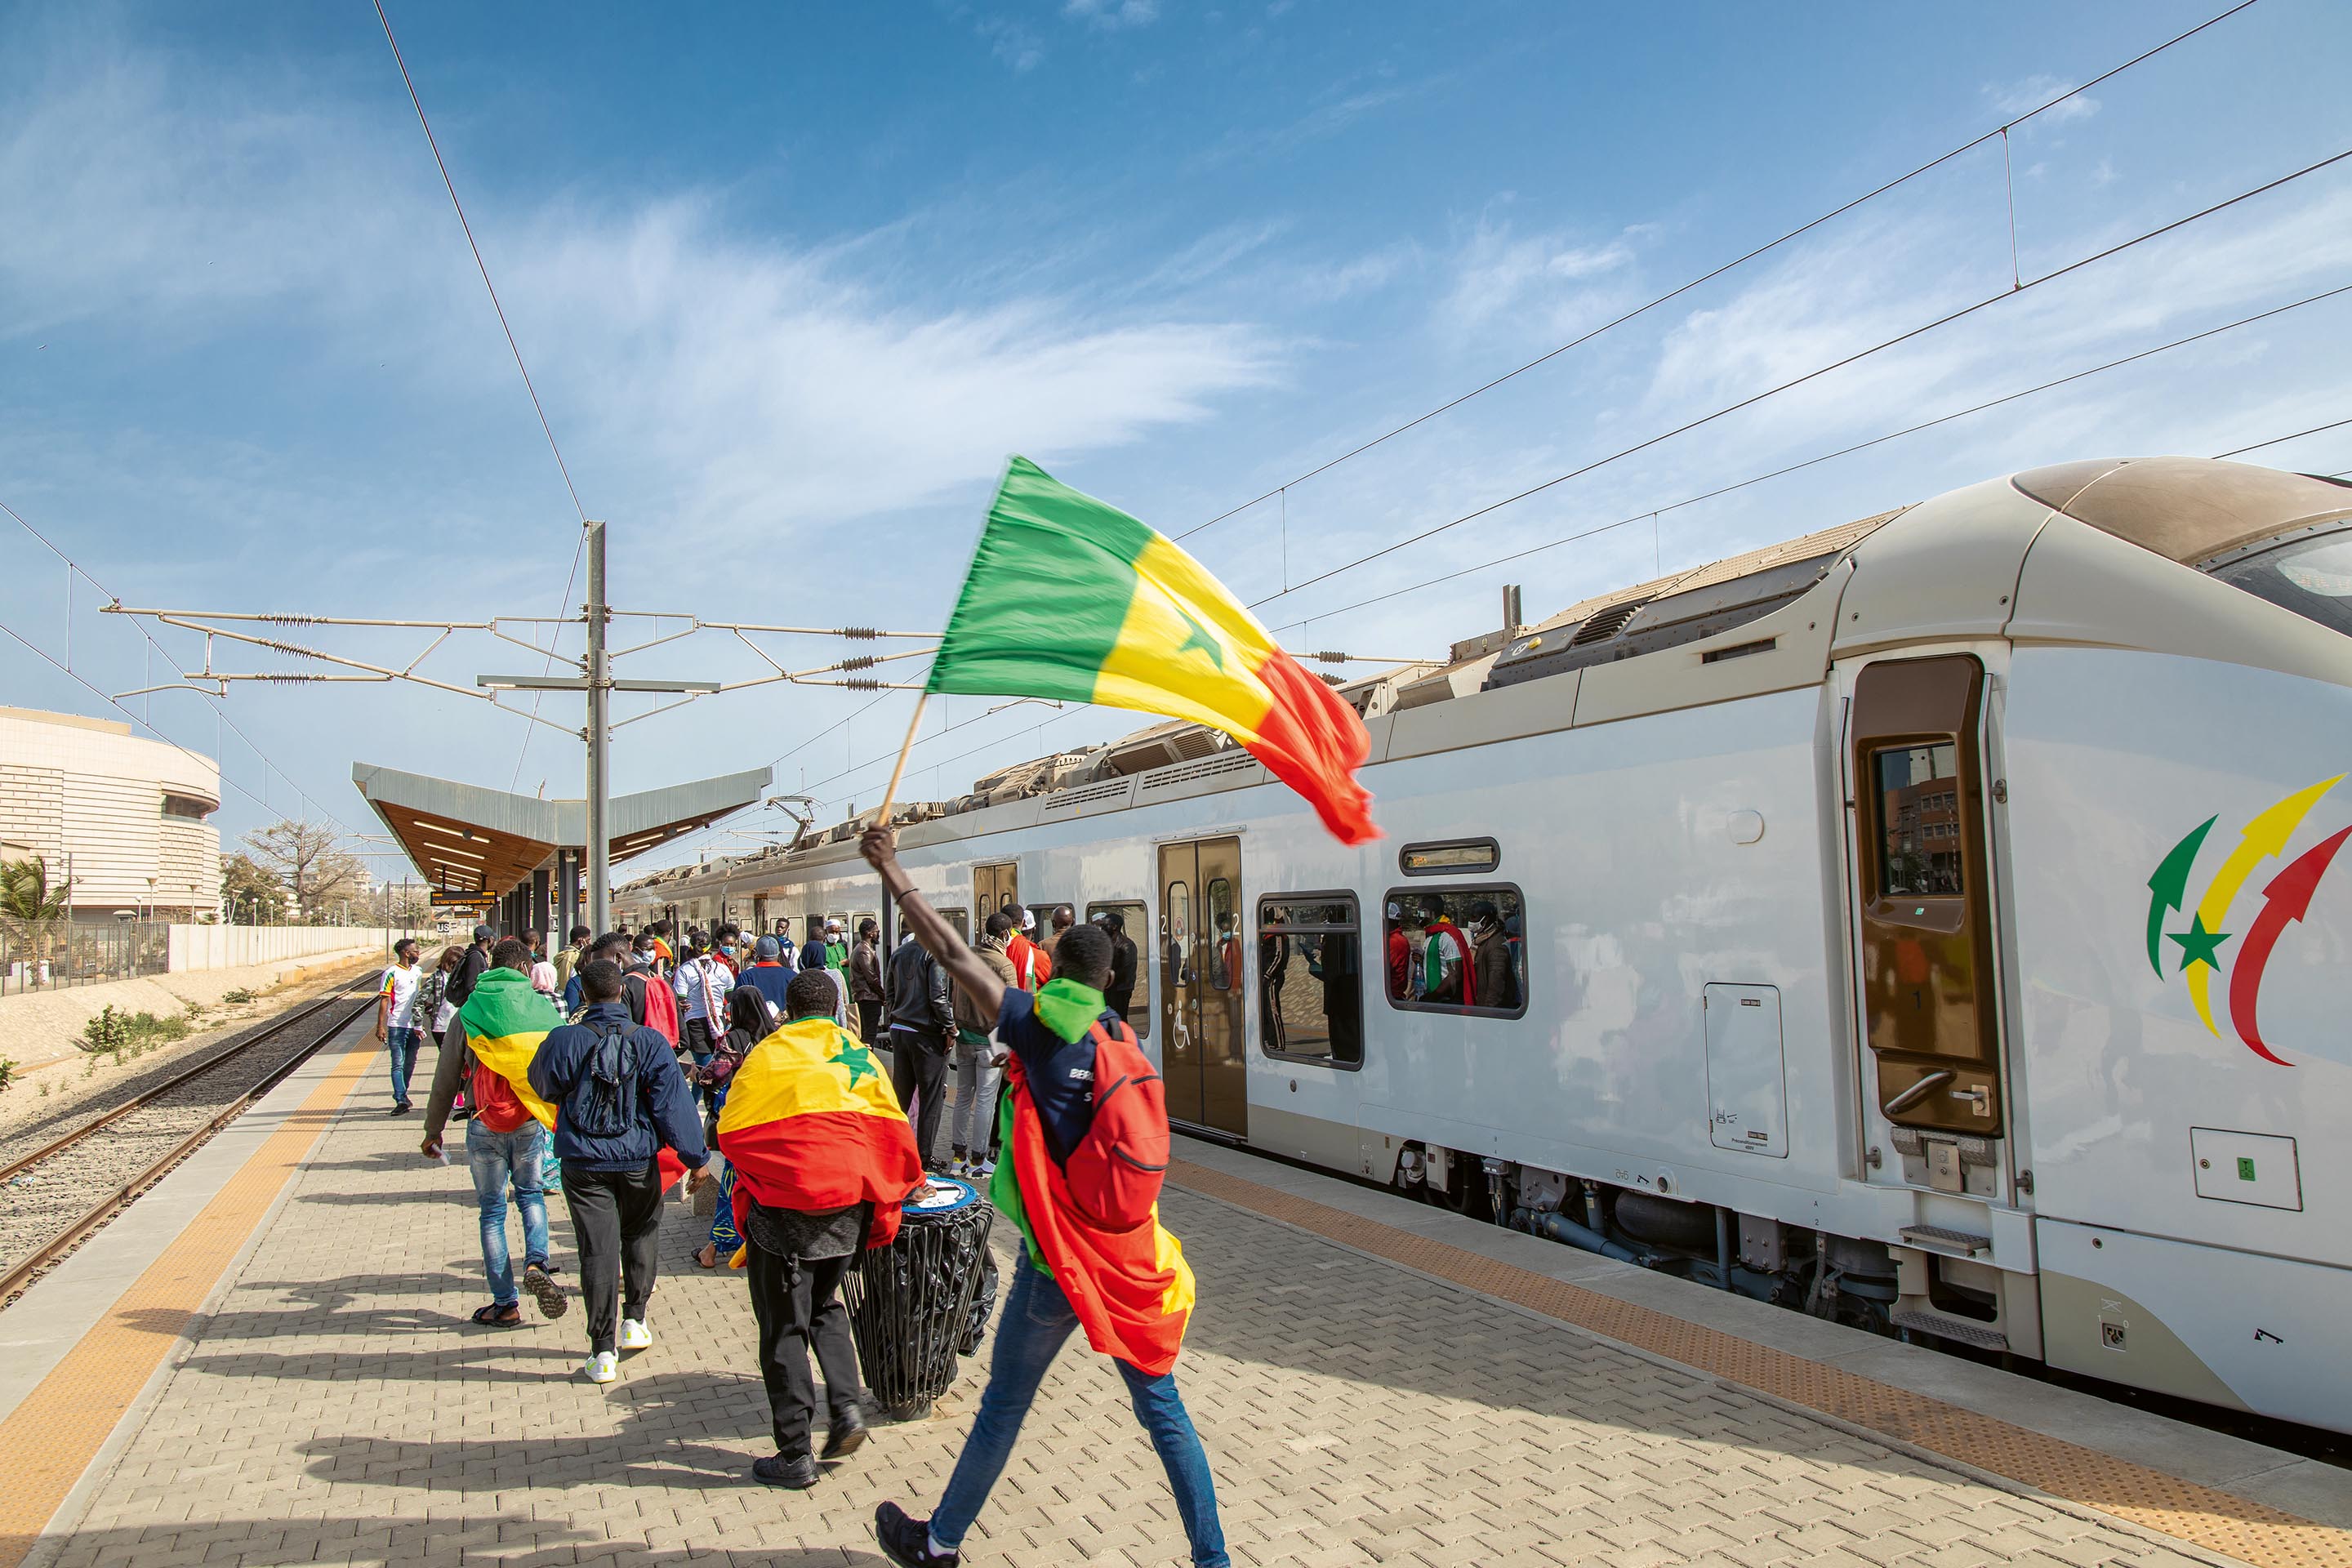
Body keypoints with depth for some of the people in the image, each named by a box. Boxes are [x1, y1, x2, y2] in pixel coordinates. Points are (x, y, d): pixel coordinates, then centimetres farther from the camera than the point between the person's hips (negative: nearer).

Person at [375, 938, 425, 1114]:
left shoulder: (418, 972, 12)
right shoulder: (392, 973, -8)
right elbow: (384, 1000, -10)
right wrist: (380, 1027, -13)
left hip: (414, 1025, 6)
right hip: (397, 1025, -6)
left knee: (410, 1063, 13)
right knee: (398, 1064, -8)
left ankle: (401, 1094, 27)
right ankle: (401, 1100, -12)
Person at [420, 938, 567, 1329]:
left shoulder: (468, 1013, -2)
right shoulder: (541, 1008, -3)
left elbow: (446, 1079, 3)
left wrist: (433, 1129, 13)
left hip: (484, 1126, 0)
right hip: (530, 1121, 0)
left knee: (492, 1210, 10)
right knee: (530, 1193, 22)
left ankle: (506, 1304, 13)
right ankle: (537, 1263, -1)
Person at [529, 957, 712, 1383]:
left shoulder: (564, 1041, -7)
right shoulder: (650, 1042, -8)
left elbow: (545, 1089, 12)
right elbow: (674, 1103, -7)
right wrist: (697, 1158, -2)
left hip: (583, 1163, 0)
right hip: (638, 1160, 0)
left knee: (597, 1251, 3)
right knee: (641, 1235, 23)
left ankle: (602, 1351, 5)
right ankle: (635, 1320, 27)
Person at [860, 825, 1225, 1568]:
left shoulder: (1042, 1023, -12)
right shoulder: (1126, 1043, 4)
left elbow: (951, 953, -12)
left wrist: (892, 871, -6)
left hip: (1059, 1262, -4)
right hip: (1132, 1266, 5)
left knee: (1003, 1408, 12)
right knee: (1163, 1410, 14)